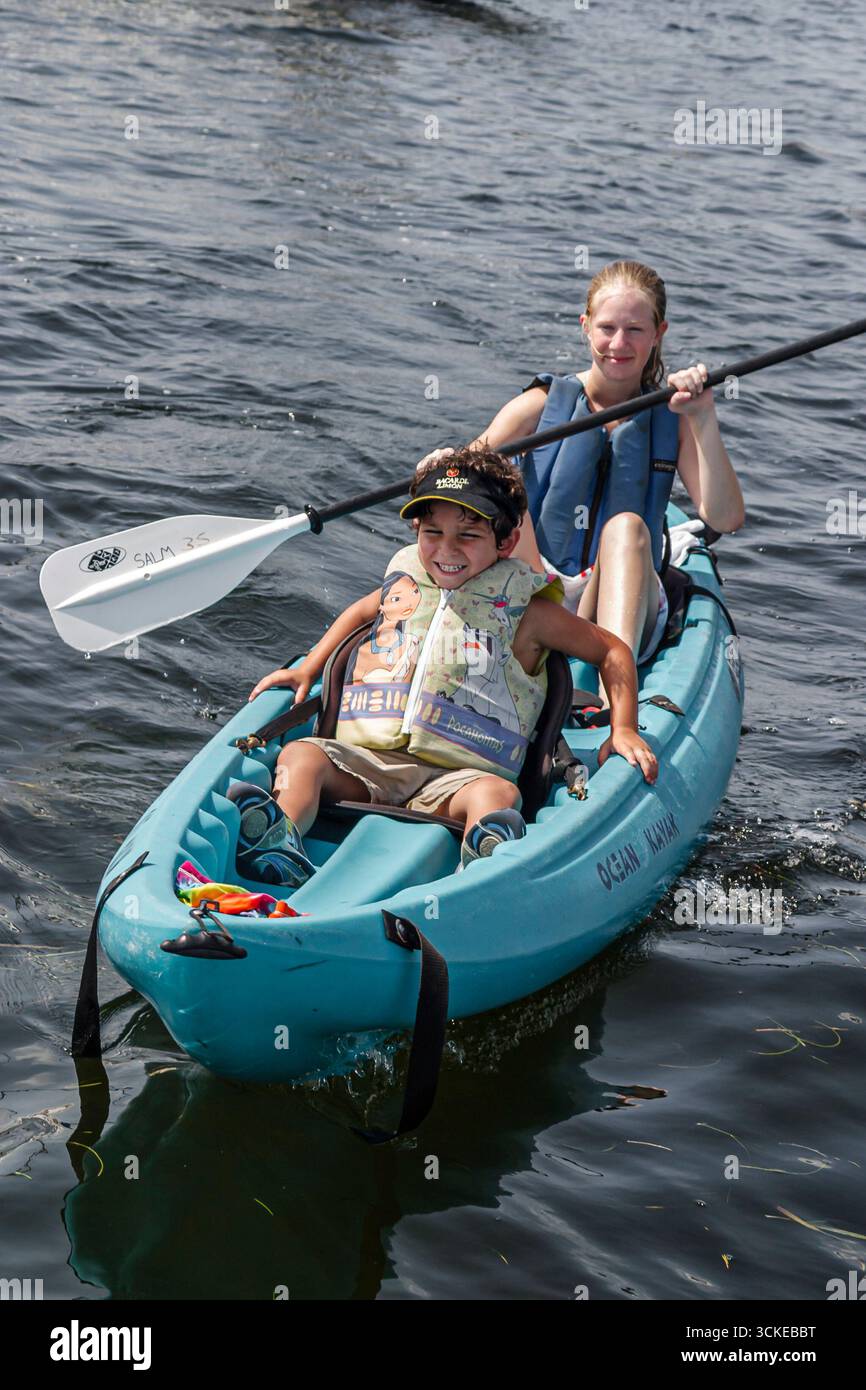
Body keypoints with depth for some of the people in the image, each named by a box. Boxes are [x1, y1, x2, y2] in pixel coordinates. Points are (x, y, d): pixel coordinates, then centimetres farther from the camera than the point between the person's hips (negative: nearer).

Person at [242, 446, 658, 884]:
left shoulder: (527, 610, 7)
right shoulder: (406, 581, 18)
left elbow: (613, 651, 16)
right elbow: (360, 611, 41)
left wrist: (623, 729, 4)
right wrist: (307, 669, 32)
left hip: (458, 777, -3)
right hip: (366, 763, 3)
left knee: (496, 794, -37)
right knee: (301, 754, -27)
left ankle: (484, 866, -70)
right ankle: (280, 844, -54)